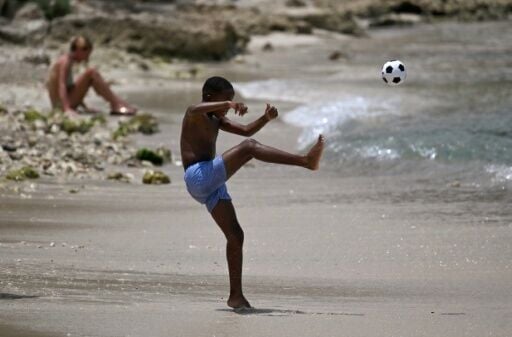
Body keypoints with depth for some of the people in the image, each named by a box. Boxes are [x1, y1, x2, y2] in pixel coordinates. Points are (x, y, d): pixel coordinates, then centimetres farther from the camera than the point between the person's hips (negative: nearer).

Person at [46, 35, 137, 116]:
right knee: (91, 73, -18)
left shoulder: (65, 60, 17)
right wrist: (67, 109, -38)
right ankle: (117, 104, -18)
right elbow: (62, 86, -26)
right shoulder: (65, 62, -13)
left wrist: (85, 107, 20)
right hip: (62, 105, -10)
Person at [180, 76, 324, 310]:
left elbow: (246, 131, 27)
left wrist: (265, 119, 7)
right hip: (197, 177, -10)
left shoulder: (216, 120, 26)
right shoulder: (193, 115, -2)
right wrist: (228, 105, -41)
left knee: (235, 235, 6)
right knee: (248, 148, -23)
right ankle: (306, 161, -31)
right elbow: (196, 110, -28)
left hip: (212, 185, 10)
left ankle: (236, 296, 11)